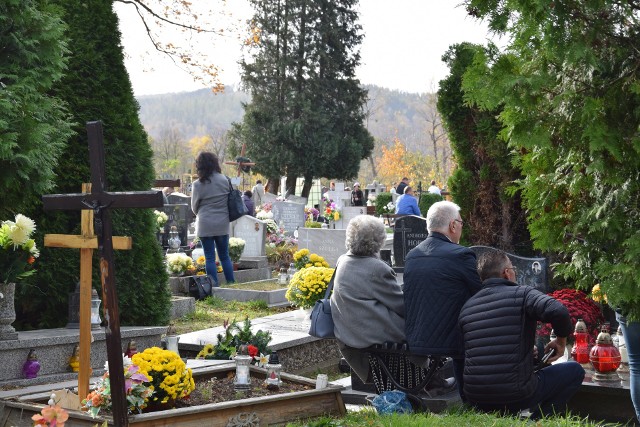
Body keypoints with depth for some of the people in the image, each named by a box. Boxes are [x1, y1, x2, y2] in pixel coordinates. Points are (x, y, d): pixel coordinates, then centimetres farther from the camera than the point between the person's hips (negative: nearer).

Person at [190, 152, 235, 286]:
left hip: (205, 225, -3)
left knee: (210, 257, 4)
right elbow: (230, 200, 6)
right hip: (222, 224, 3)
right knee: (224, 256, 14)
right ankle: (231, 283, 16)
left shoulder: (198, 184, -11)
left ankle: (214, 285, 3)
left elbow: (194, 207, 1)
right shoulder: (224, 180, -4)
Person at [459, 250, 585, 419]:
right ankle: (539, 419, 3)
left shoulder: (467, 306, 11)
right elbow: (558, 311, -22)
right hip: (514, 396, -6)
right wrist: (561, 340, -2)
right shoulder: (522, 294, -5)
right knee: (574, 370, 13)